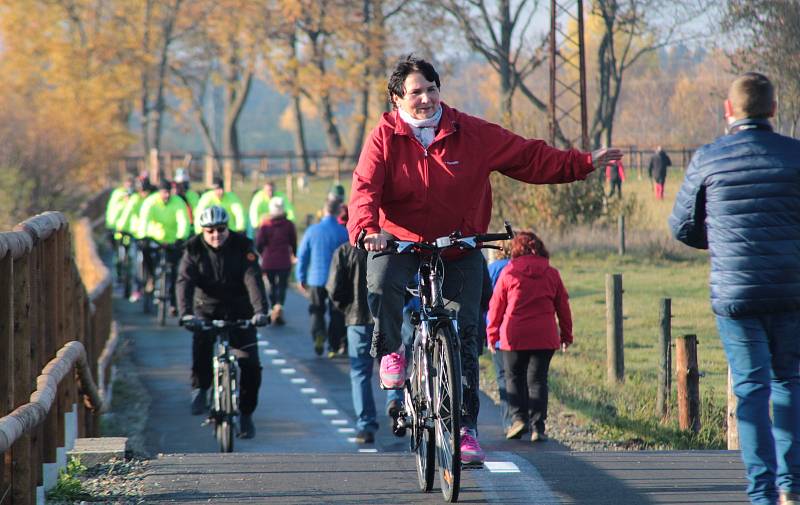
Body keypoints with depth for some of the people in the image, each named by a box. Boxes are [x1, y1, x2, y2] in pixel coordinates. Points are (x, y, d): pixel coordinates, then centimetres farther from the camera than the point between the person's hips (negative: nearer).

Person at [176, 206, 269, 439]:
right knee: (202, 341, -32)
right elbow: (185, 282, -21)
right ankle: (200, 387, -9)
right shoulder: (193, 249, -9)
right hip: (207, 308, 0)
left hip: (239, 309, 0)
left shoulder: (242, 246, -11)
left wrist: (260, 310, -38)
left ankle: (246, 414, 7)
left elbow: (253, 279, -22)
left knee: (250, 363, -8)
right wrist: (185, 313, -39)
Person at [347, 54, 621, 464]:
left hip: (459, 249, 1)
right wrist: (366, 230, -37)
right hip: (401, 242, -1)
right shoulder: (384, 139, -7)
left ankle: (466, 428, 1)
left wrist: (583, 164, -5)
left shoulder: (472, 135, -3)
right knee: (382, 283, -35)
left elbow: (528, 157, 1)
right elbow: (365, 189, -17)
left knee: (465, 334, -5)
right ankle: (390, 351, -7)